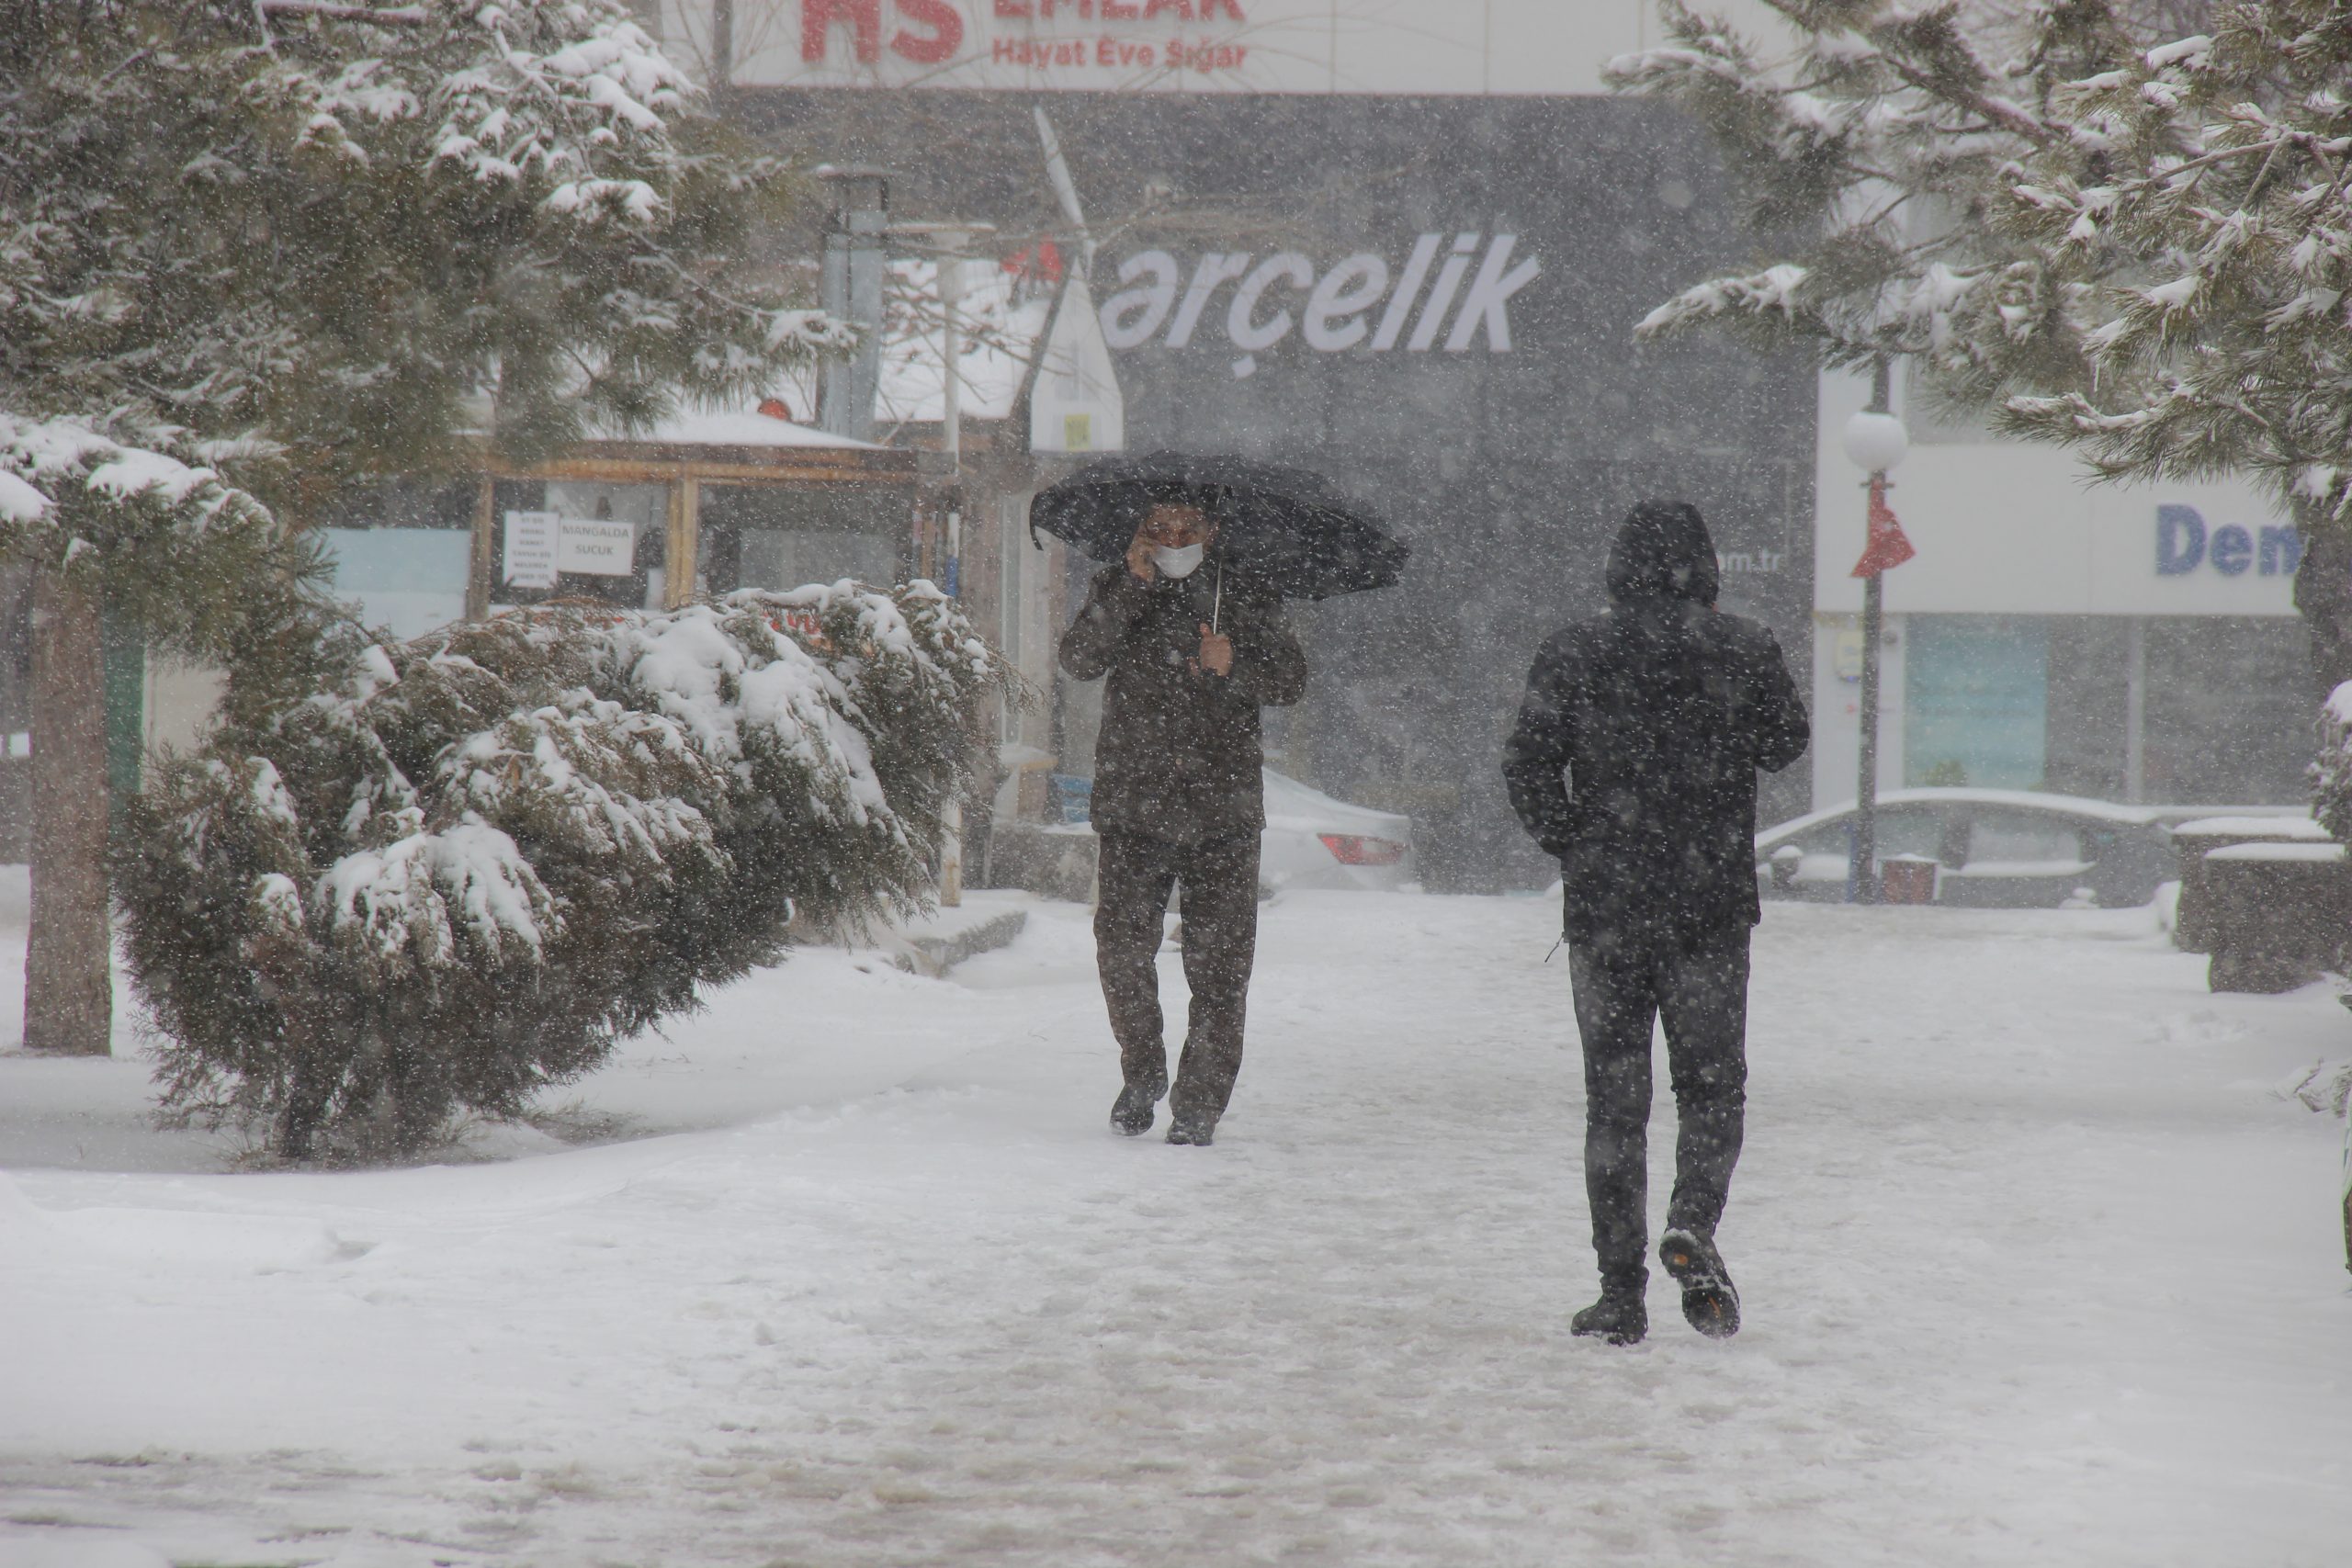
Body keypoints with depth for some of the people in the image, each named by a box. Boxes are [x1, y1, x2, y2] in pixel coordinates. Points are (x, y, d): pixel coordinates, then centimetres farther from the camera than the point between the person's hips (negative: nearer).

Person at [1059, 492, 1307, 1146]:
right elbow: (1080, 660, -7)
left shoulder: (1245, 599, 9)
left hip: (1222, 815, 0)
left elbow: (1290, 679, 1)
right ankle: (1143, 1072, 19)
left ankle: (1198, 1104, 7)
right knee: (1121, 948, -5)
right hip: (1131, 806, 0)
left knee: (1218, 962, -2)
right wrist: (1134, 585, -14)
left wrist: (1232, 665, -17)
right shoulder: (1117, 590, 9)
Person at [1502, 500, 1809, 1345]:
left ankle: (1621, 1289, 4)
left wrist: (1569, 846, 10)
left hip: (1604, 905, 0)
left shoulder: (1573, 655, -2)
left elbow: (1527, 767, -5)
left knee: (1614, 1099, 7)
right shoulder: (1746, 650, -2)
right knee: (1713, 1085, 10)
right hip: (1713, 907, 0)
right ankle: (1692, 1224, -16)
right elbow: (1785, 745, 10)